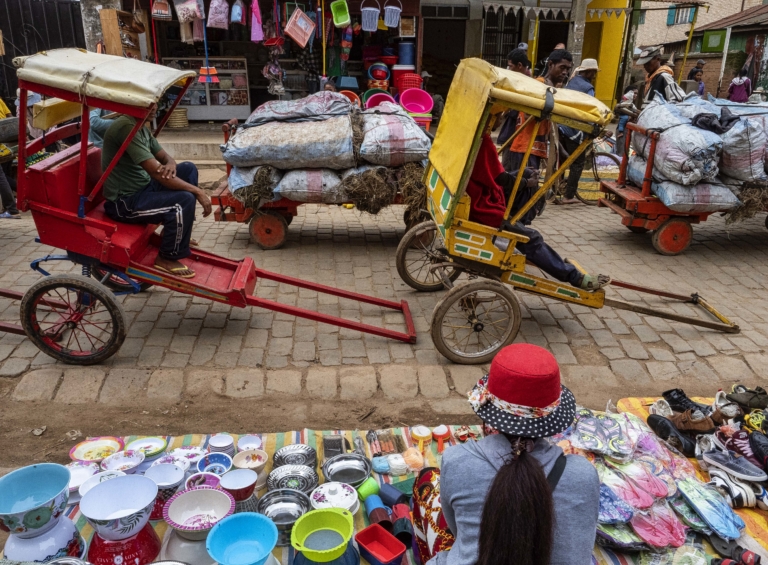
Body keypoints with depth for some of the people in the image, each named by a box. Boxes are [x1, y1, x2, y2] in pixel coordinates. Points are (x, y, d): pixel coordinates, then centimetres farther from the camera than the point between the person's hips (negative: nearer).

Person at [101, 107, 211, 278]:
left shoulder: (142, 128, 7)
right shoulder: (125, 127, -23)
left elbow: (165, 157, 16)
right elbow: (156, 172, -28)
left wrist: (171, 164, -11)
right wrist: (197, 192, -24)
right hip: (124, 201, -10)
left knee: (188, 169, 10)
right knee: (185, 200, -26)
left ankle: (180, 233, 18)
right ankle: (167, 259, -6)